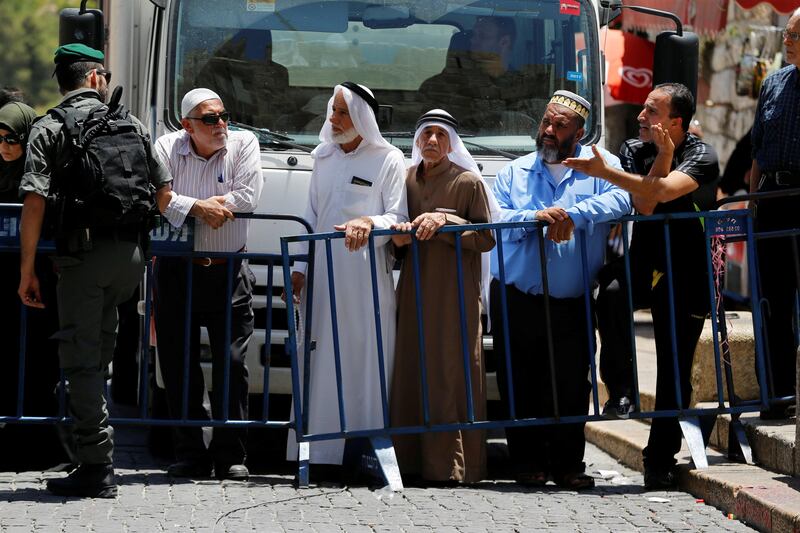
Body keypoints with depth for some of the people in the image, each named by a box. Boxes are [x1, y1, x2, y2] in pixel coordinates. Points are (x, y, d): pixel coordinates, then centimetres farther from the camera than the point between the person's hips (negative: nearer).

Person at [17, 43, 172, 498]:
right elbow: (163, 191, 15)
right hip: (133, 253, 4)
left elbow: (35, 202, -8)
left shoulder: (50, 128, 1)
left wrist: (27, 270, -6)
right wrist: (146, 237, 33)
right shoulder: (131, 123, 13)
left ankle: (97, 466, -3)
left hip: (84, 250, -4)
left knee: (82, 357, 0)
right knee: (100, 350, 16)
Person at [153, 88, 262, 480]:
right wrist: (198, 206, -20)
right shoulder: (167, 148, 1)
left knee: (232, 363, -3)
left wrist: (210, 205, -10)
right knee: (179, 364, 3)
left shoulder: (243, 143, 2)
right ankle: (190, 454, 11)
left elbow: (249, 195, -8)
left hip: (229, 272, -1)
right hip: (177, 270, 1)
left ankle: (230, 455, 3)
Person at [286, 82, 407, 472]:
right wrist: (298, 268, 15)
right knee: (323, 363, 3)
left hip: (367, 278, -5)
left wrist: (370, 223, -24)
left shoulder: (388, 160, 0)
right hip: (323, 275, 5)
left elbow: (399, 219, -4)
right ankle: (325, 450, 5)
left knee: (367, 361, -6)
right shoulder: (323, 158, 17)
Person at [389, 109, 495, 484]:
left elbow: (487, 238, -4)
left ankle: (456, 465, -6)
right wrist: (400, 233, 0)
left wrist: (445, 221, -15)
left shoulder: (468, 182, -1)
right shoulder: (407, 179, 14)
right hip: (414, 294, 5)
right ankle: (414, 459, 4)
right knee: (411, 377, 0)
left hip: (456, 295, -5)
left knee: (452, 377, -8)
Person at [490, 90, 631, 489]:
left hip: (570, 304, -1)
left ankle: (567, 464, 10)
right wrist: (537, 217, -20)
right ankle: (527, 462, 12)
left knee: (571, 387, 0)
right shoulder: (514, 172, 12)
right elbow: (495, 219, -3)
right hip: (515, 301, 1)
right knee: (520, 386, 2)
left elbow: (622, 199, -15)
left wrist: (573, 214, -24)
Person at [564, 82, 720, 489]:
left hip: (685, 274, -2)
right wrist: (662, 156, -16)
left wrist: (605, 173, -29)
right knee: (611, 293, -34)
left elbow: (663, 191, -27)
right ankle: (621, 389, -19)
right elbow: (644, 205, -9)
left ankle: (659, 461, 10)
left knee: (675, 371, -1)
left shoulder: (702, 156, -7)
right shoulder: (634, 150, 5)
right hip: (642, 262, 2)